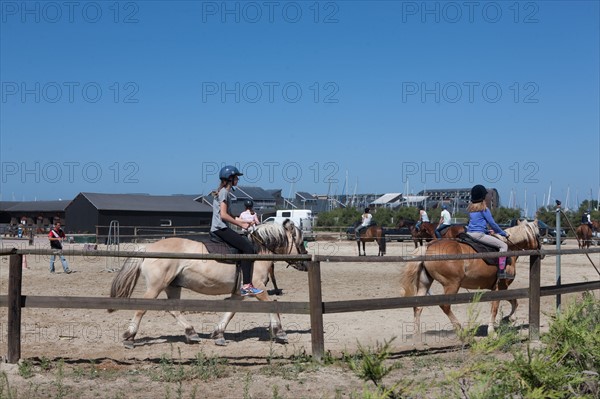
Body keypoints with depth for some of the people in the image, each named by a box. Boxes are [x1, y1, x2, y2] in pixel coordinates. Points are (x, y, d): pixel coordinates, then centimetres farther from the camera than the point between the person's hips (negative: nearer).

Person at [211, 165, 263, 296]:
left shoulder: (224, 192, 20)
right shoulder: (224, 192, -9)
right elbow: (223, 215, -19)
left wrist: (245, 222, 13)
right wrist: (241, 224, -13)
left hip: (221, 228, 10)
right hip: (220, 228, -10)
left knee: (249, 247, 8)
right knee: (248, 247, -18)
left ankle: (246, 284, 5)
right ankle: (246, 285, -22)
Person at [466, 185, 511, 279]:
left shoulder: (470, 208, 15)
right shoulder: (484, 209, -6)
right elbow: (492, 223, -4)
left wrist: (486, 230, 33)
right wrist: (504, 233, 8)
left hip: (469, 233, 8)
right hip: (478, 235, -8)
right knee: (503, 245, -8)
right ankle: (501, 271, -16)